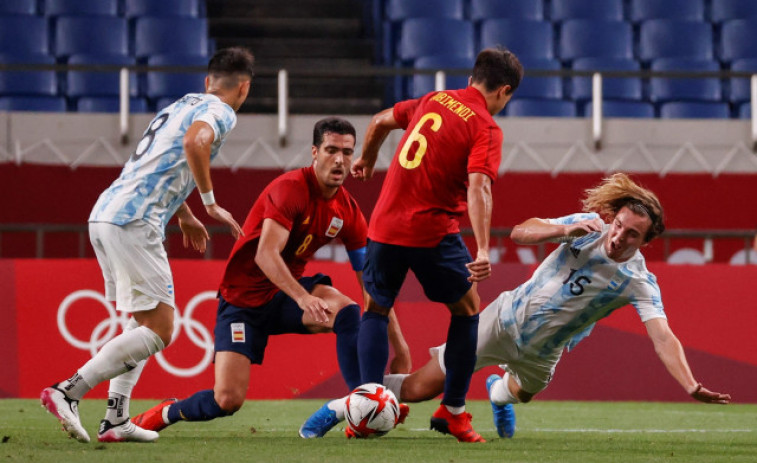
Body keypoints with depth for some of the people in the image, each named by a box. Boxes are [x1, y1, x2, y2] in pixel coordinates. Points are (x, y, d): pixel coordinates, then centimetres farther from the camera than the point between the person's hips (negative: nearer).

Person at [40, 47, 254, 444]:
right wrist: (211, 204, -14)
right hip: (134, 223, -9)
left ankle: (116, 419, 10)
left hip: (105, 215, 9)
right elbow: (195, 143, -24)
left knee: (145, 322, 18)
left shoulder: (181, 106, 26)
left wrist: (185, 216, 53)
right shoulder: (220, 112, -1)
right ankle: (68, 392, -17)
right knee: (159, 331, -8)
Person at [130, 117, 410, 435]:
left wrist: (396, 339, 0)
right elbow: (266, 255, -32)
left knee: (348, 312, -26)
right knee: (228, 400, -16)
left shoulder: (348, 211, -1)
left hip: (287, 293, 5)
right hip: (243, 298, -5)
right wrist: (303, 298, -46)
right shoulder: (291, 188, -21)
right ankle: (164, 413, 15)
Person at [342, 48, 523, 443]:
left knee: (375, 309, 18)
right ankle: (452, 411, 15)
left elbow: (380, 122, 24)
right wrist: (483, 250, -29)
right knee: (467, 307, 15)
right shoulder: (486, 129, -6)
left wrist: (367, 160, 44)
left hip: (385, 224, 5)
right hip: (434, 230, -5)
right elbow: (478, 187, -21)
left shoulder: (433, 100, 11)